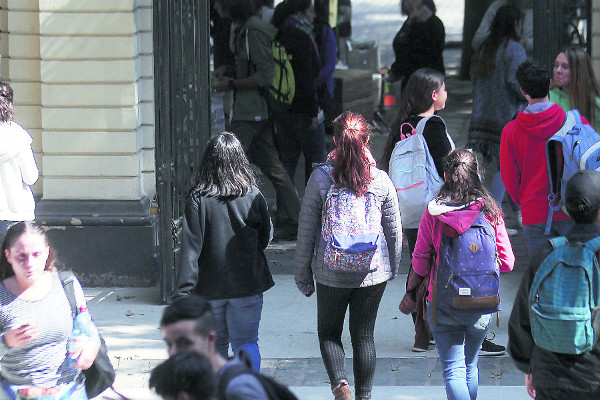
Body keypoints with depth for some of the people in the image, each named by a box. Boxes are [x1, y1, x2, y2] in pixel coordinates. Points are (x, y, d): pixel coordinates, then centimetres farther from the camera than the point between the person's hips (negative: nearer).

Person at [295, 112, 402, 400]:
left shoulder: (320, 178, -11)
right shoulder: (381, 181, -7)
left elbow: (306, 232, -6)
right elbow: (394, 231, 3)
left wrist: (302, 274, 5)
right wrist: (393, 267, 20)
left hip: (331, 273, -1)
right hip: (373, 272, 1)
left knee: (329, 332, 15)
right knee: (364, 335, 14)